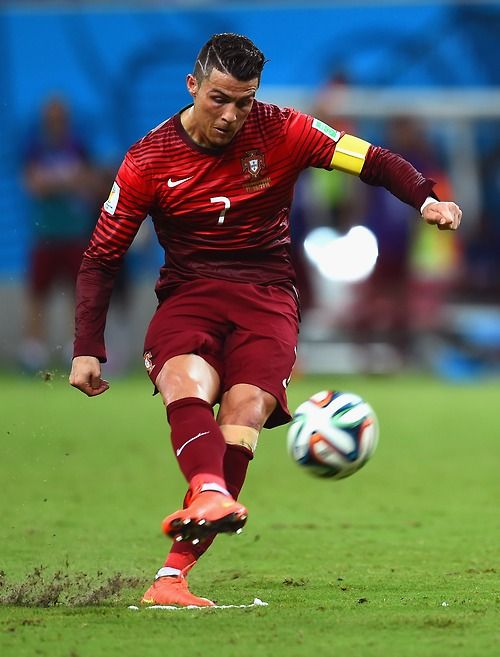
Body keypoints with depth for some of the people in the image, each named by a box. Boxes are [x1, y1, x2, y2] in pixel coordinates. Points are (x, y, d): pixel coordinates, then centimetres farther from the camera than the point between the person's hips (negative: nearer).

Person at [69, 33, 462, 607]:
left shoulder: (280, 132, 0)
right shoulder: (149, 160, 1)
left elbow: (373, 162, -1)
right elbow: (101, 258, 6)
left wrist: (426, 198, -21)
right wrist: (88, 349, -2)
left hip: (266, 295, 0)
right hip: (187, 295, 0)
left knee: (245, 409, -26)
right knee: (187, 383, -34)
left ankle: (172, 576, -31)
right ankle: (211, 494, -62)